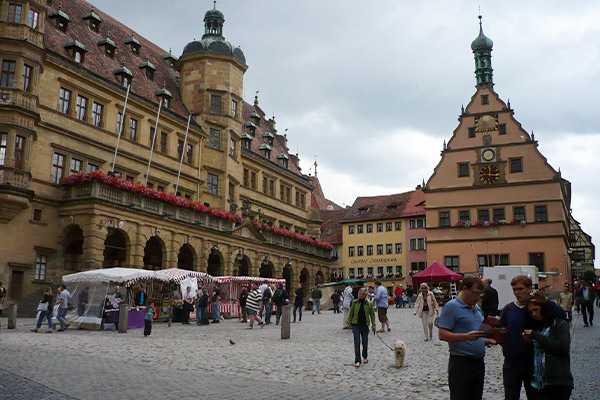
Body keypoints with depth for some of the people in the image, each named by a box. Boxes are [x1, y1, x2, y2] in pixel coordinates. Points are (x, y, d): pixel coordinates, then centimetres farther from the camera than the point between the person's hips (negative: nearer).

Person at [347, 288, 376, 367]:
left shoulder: (369, 304, -2)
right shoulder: (355, 302, -1)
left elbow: (372, 314, 4)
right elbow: (351, 313, 4)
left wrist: (373, 325, 1)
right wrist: (349, 323, 3)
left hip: (365, 325, 1)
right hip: (356, 325, 0)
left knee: (365, 342, 8)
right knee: (357, 342, -5)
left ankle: (365, 356, 34)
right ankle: (357, 361, -2)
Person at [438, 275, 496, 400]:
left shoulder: (477, 309, 17)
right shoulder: (451, 306, -10)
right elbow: (442, 335, -17)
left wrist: (489, 341, 8)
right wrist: (466, 336, -28)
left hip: (479, 362, 8)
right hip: (461, 363, -8)